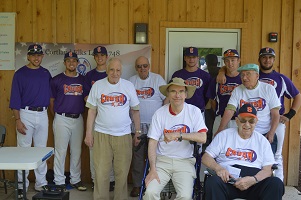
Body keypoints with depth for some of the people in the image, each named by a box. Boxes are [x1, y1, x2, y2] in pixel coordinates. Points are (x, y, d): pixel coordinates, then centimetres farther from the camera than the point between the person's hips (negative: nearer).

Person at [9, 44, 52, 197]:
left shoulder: (46, 73, 10)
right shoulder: (20, 74, -3)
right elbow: (15, 99, -5)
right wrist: (17, 120, -12)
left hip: (43, 115, 4)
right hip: (26, 114, -4)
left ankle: (41, 183, 20)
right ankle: (22, 185, 10)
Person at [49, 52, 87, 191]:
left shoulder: (83, 80, 8)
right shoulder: (57, 80, -1)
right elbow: (52, 100, 5)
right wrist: (56, 116, 3)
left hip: (78, 118, 4)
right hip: (62, 119, -3)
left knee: (77, 151, 11)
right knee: (60, 151, 1)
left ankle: (75, 180, 23)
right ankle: (59, 182, 12)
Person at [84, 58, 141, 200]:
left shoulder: (129, 86, 4)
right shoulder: (98, 85, 3)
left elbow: (135, 111, 10)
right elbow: (92, 111, 5)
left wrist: (138, 132, 9)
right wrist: (88, 133, 2)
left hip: (123, 135, 1)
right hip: (101, 134, 0)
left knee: (122, 172, 6)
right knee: (101, 172, 2)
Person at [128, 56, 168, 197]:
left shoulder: (158, 79, 1)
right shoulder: (132, 81, 7)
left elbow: (167, 98, 0)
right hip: (137, 125, 2)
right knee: (137, 156, 6)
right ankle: (137, 184, 18)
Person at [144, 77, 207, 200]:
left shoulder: (194, 112, -1)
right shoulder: (159, 113, -2)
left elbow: (202, 138, -11)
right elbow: (152, 143, -3)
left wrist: (178, 135, -20)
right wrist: (153, 169, -12)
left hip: (185, 161, 0)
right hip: (162, 159, 0)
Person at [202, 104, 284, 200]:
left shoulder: (262, 140, 15)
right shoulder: (224, 135, 14)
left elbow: (268, 169, 6)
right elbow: (206, 157, 10)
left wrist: (253, 180, -16)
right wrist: (218, 167, -13)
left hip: (253, 184, 2)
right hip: (228, 180, -1)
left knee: (276, 183, -28)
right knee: (213, 182, -35)